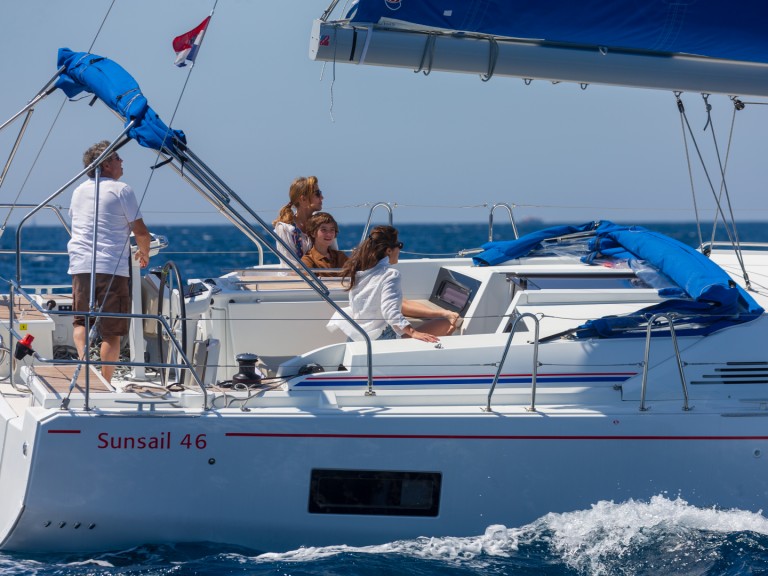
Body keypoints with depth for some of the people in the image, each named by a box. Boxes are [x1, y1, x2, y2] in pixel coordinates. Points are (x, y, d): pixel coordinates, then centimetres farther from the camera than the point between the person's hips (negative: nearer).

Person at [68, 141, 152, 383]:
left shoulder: (79, 191, 16)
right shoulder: (121, 190, -3)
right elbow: (140, 231, -4)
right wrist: (144, 254, 16)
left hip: (80, 265, 5)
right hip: (112, 267, -5)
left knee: (81, 320, 16)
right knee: (112, 332, 2)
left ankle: (83, 355, -10)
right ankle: (104, 383, 0)